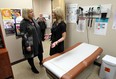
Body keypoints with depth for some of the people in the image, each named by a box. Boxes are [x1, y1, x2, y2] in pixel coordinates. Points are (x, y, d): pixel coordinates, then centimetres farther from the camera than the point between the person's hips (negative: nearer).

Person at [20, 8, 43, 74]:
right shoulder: (23, 23, -16)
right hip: (30, 43, -6)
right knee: (30, 55, 13)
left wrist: (40, 39, 14)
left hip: (38, 41, 7)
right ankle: (33, 67, 37)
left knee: (40, 52, 20)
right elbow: (23, 35, -18)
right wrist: (27, 45, -20)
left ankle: (41, 62, 48)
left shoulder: (33, 20, 6)